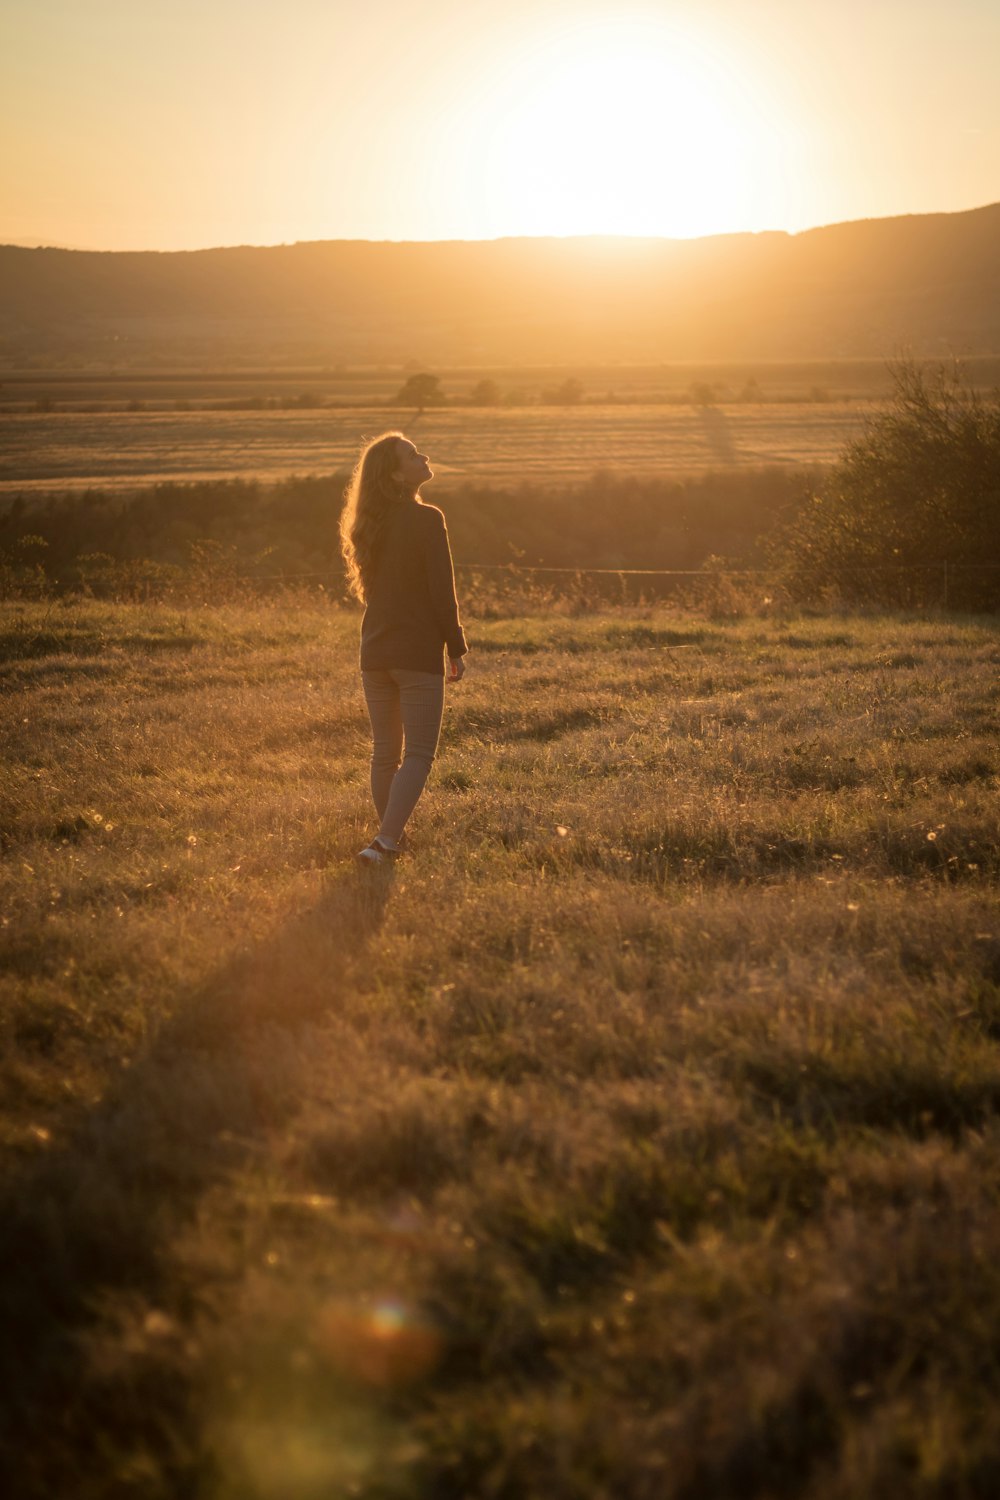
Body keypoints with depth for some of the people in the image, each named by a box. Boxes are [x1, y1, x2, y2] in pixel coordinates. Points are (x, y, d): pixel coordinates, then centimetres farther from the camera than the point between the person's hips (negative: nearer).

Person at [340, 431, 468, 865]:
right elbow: (442, 592, -13)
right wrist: (456, 648, -4)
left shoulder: (370, 523, 7)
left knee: (385, 751, 15)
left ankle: (392, 837, 24)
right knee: (419, 753, -2)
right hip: (419, 653, -6)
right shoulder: (426, 519, -13)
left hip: (375, 651, 6)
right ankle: (385, 841, -14)